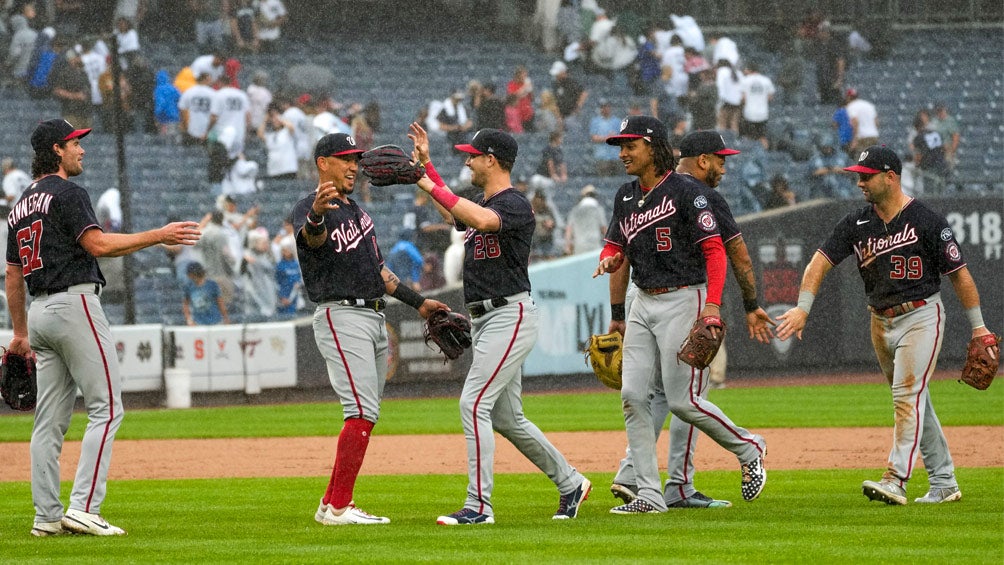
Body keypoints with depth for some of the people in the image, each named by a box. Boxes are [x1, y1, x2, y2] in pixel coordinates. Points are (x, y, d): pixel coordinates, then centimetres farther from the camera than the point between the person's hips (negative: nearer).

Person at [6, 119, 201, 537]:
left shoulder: (20, 206, 19)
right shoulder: (67, 193, -8)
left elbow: (13, 275, 21)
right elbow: (98, 244, -19)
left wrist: (19, 333, 25)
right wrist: (159, 236, -16)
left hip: (40, 311, 9)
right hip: (74, 304, -9)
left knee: (50, 419, 8)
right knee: (106, 407, -8)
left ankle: (47, 516, 5)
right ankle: (83, 509, -17)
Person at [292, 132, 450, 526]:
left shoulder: (356, 211, 20)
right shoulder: (310, 209, -8)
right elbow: (311, 238, -34)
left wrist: (418, 302, 26)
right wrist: (316, 216, -57)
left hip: (374, 317, 9)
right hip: (340, 315, -9)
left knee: (365, 413, 9)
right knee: (362, 411, -18)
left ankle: (331, 504, 13)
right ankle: (339, 507, -18)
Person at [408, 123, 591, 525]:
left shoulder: (514, 205, -14)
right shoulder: (481, 205, 14)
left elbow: (483, 220, -35)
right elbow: (454, 214, 36)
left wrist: (433, 188, -30)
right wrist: (426, 164, 30)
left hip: (510, 315, -10)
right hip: (485, 321, 10)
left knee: (473, 404, -16)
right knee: (506, 417, 14)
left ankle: (479, 506, -16)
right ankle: (569, 483, 26)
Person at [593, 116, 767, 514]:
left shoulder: (686, 191, -11)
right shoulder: (626, 196, 12)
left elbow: (714, 249, -14)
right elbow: (616, 248, 22)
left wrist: (713, 304, -24)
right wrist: (609, 259, -2)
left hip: (683, 299, -7)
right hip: (643, 304, 7)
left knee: (682, 401, -9)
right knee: (633, 396, -3)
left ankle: (749, 449, 15)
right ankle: (649, 495, -2)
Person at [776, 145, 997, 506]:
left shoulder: (926, 222, -12)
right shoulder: (857, 224, 2)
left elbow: (959, 273, -7)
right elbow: (821, 261, -3)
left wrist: (978, 326, -7)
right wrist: (803, 308, -17)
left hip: (922, 317, -6)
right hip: (881, 323, 6)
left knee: (908, 394, -17)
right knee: (914, 402, 11)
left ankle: (896, 481, -24)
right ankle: (944, 483, 19)